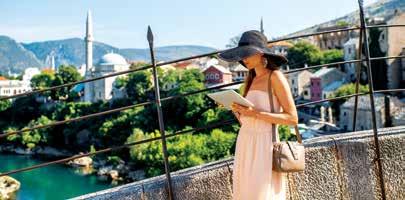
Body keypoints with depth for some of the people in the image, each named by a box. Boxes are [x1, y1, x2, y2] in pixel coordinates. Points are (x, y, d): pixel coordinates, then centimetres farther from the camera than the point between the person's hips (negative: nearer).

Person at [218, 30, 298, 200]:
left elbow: (292, 118, -12)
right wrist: (234, 108, -3)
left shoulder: (275, 77, -7)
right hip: (245, 144, 7)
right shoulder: (251, 79, 14)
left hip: (264, 146, -7)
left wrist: (256, 113, -19)